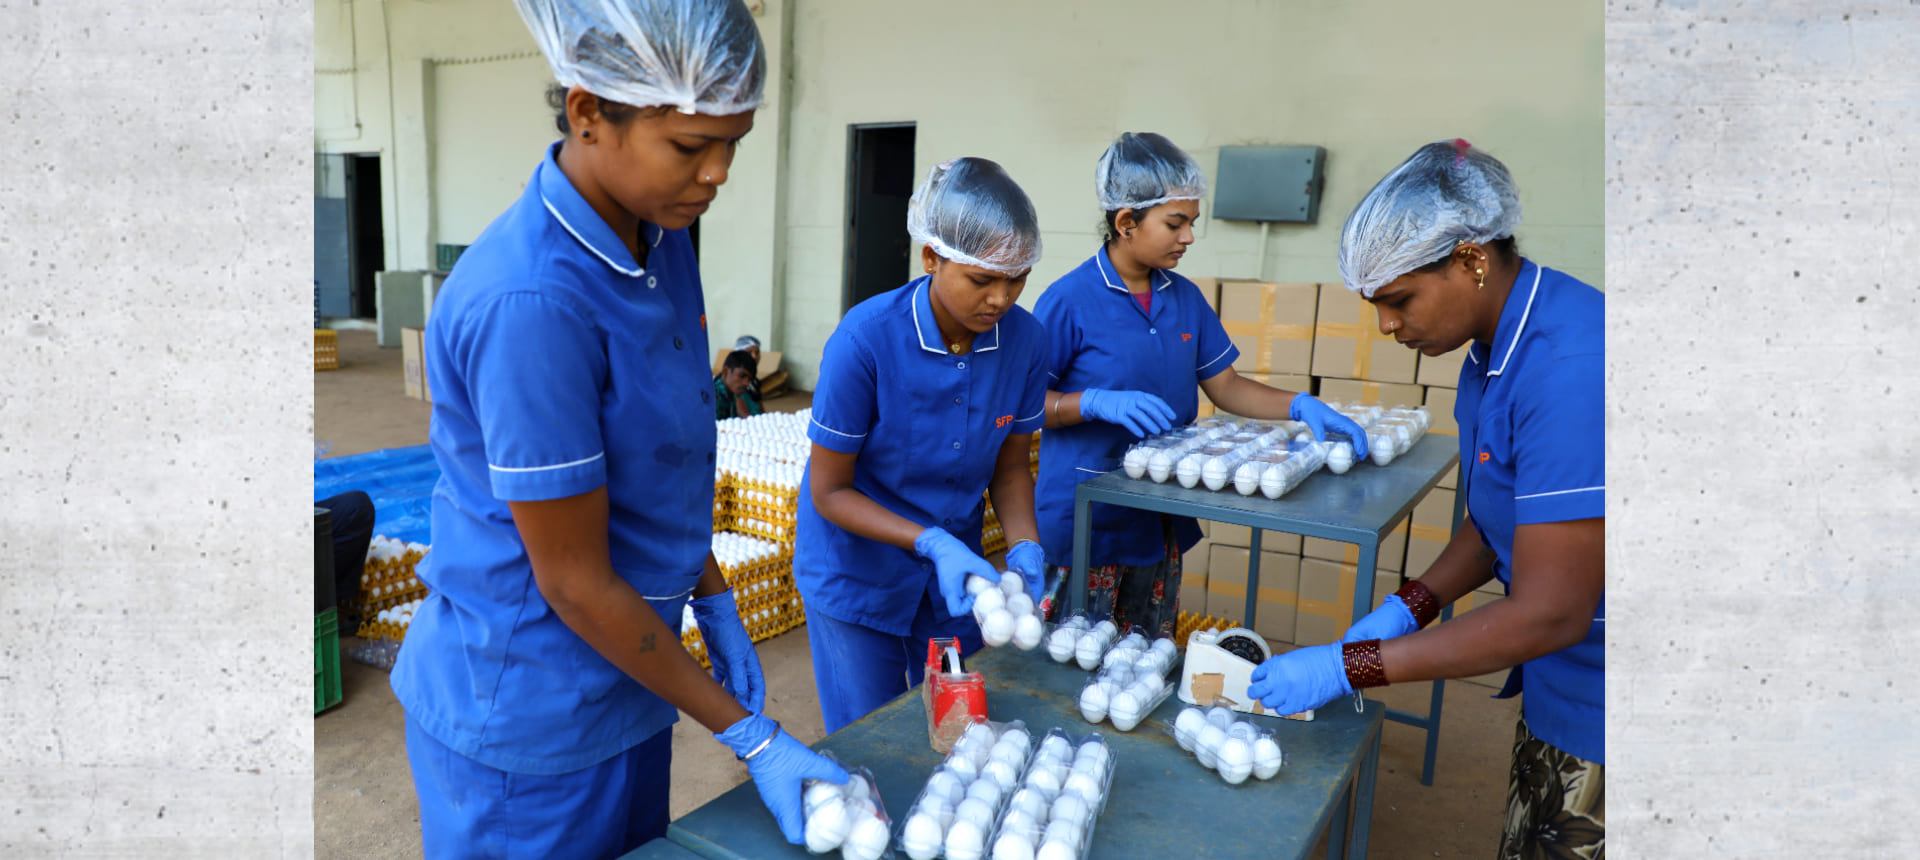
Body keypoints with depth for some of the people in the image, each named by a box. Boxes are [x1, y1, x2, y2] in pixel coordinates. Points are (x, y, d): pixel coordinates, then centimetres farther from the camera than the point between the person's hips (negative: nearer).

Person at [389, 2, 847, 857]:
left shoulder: (662, 237, -3)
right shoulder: (529, 302, -28)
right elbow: (574, 581, -23)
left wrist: (715, 608, 9)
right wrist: (751, 739, -16)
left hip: (629, 682, 7)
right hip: (525, 726, -7)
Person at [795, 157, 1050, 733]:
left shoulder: (1023, 340, -13)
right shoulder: (865, 340, -25)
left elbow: (1010, 468, 1)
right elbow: (829, 491, -18)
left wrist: (1024, 549, -16)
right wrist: (932, 544, -28)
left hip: (956, 573, 4)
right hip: (857, 573, -4)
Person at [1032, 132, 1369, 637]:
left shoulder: (1185, 298, 7)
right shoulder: (1069, 301, -13)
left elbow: (1224, 386, 10)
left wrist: (1299, 406, -5)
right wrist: (1097, 402, -27)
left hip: (1159, 516, 6)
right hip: (1086, 516, -6)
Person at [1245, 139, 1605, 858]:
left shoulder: (1569, 367, -29)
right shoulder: (1497, 342, 1)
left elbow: (1550, 614, -28)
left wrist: (1347, 667, -24)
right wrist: (1406, 608, 0)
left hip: (1594, 710, -8)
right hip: (1559, 688, 9)